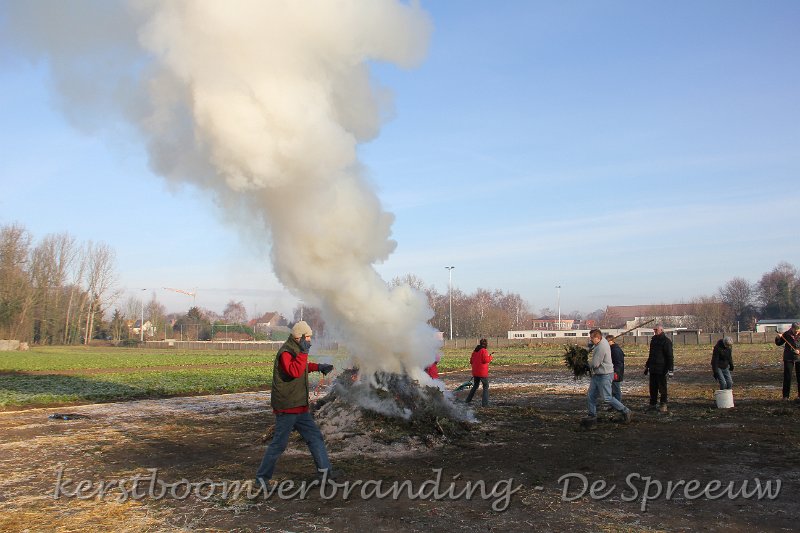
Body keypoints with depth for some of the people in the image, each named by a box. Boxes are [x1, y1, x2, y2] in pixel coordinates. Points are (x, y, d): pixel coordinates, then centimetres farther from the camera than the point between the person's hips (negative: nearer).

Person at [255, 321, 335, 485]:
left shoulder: (296, 350, 14)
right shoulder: (285, 352, -18)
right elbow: (294, 371, -35)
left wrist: (318, 367, 24)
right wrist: (304, 352, -29)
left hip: (300, 408, 10)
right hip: (287, 408, -10)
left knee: (315, 437, 9)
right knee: (279, 443, -3)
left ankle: (324, 471, 14)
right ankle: (262, 477, 9)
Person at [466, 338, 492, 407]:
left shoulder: (475, 351, 10)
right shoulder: (484, 351, -12)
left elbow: (471, 361, 13)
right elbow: (486, 360, -19)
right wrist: (490, 357, -2)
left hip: (475, 372, 7)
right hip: (483, 372, -7)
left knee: (475, 386, 23)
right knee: (486, 387, 4)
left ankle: (468, 400, 26)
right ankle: (485, 403, -2)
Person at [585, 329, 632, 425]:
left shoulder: (601, 348, -25)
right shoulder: (603, 341, 6)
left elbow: (595, 364, -23)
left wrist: (586, 364, -4)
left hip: (604, 375, -10)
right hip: (596, 375, 10)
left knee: (607, 398, -3)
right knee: (590, 396, 9)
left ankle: (625, 411, 10)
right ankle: (592, 416, 16)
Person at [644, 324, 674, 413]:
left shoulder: (666, 341, -9)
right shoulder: (653, 340, 16)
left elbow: (670, 357, -13)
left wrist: (670, 369, -18)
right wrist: (647, 366, 24)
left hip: (661, 369, -8)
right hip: (653, 369, 8)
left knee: (662, 388, -1)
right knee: (652, 388, 10)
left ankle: (663, 405, 6)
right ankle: (652, 404, 17)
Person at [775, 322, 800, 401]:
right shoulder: (786, 334, -5)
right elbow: (778, 343, 4)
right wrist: (778, 338, -15)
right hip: (788, 359, 0)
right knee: (787, 377, 1)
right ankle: (785, 396, 7)